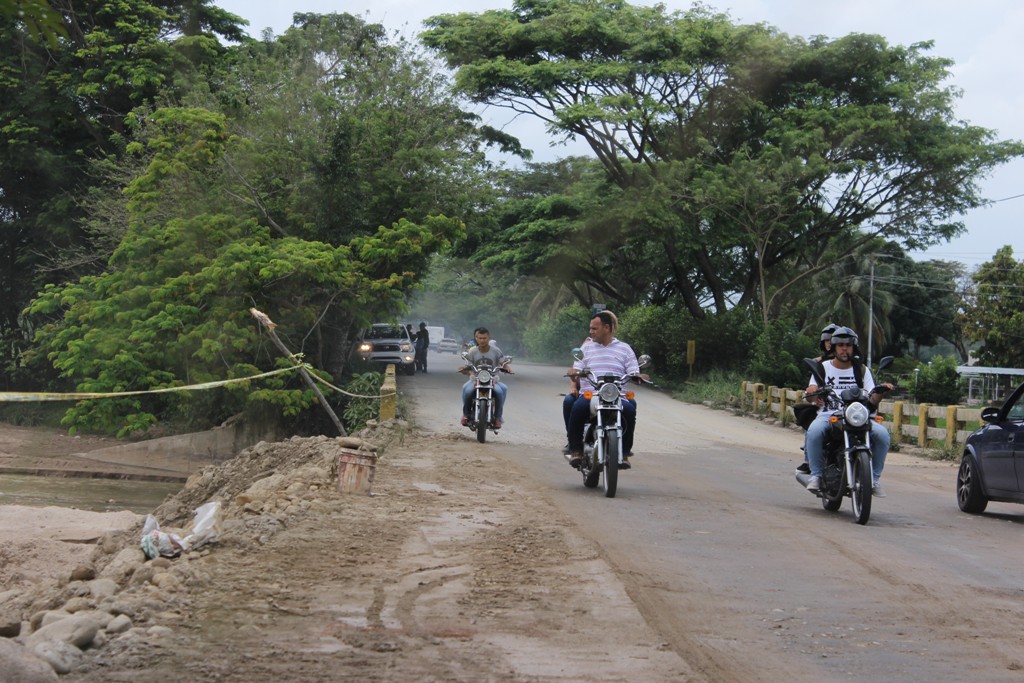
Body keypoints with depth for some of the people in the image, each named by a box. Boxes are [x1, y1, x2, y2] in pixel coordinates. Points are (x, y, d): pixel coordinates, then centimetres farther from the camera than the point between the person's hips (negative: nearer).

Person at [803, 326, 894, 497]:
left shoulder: (862, 370, 14)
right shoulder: (822, 367, 11)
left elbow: (872, 401, 7)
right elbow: (810, 390, 0)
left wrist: (879, 392, -16)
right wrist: (813, 391, -25)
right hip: (828, 415, -1)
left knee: (882, 433, -26)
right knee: (814, 431, -36)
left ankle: (873, 478, -13)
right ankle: (816, 475, -19)